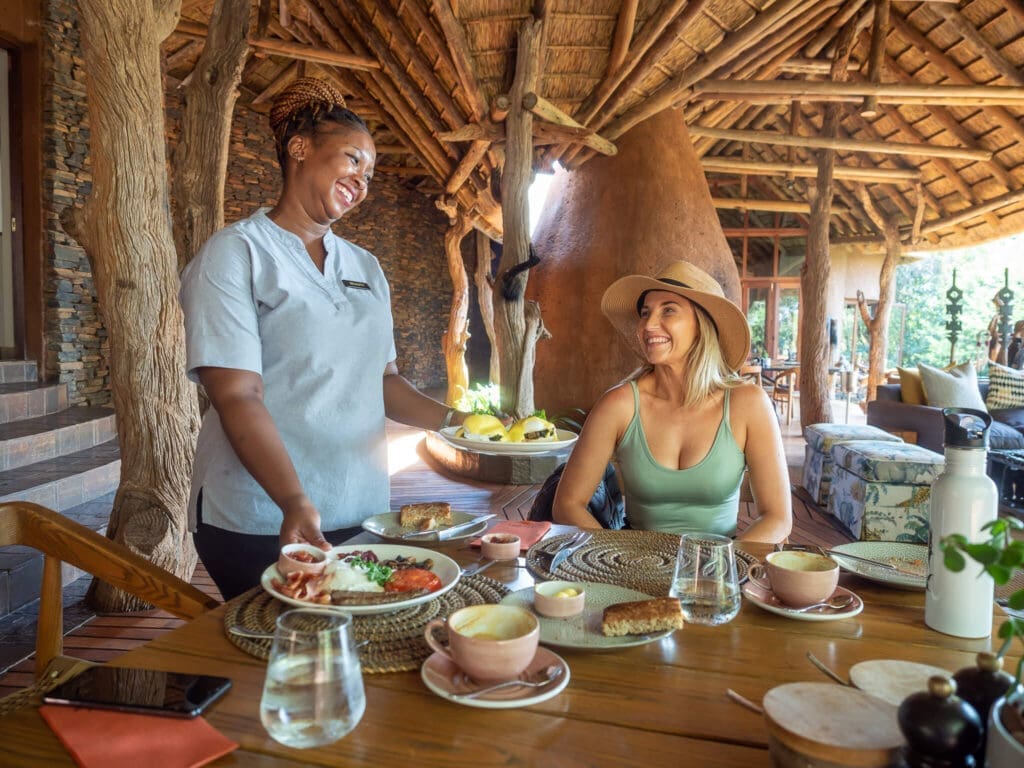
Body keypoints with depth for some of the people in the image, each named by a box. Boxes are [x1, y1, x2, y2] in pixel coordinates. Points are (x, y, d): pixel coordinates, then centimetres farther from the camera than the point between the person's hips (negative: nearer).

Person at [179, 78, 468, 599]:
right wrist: (294, 501, -29)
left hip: (360, 517, 6)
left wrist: (452, 420, -3)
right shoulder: (234, 255, -6)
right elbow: (236, 396, -16)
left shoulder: (365, 268, 12)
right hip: (262, 524, -5)